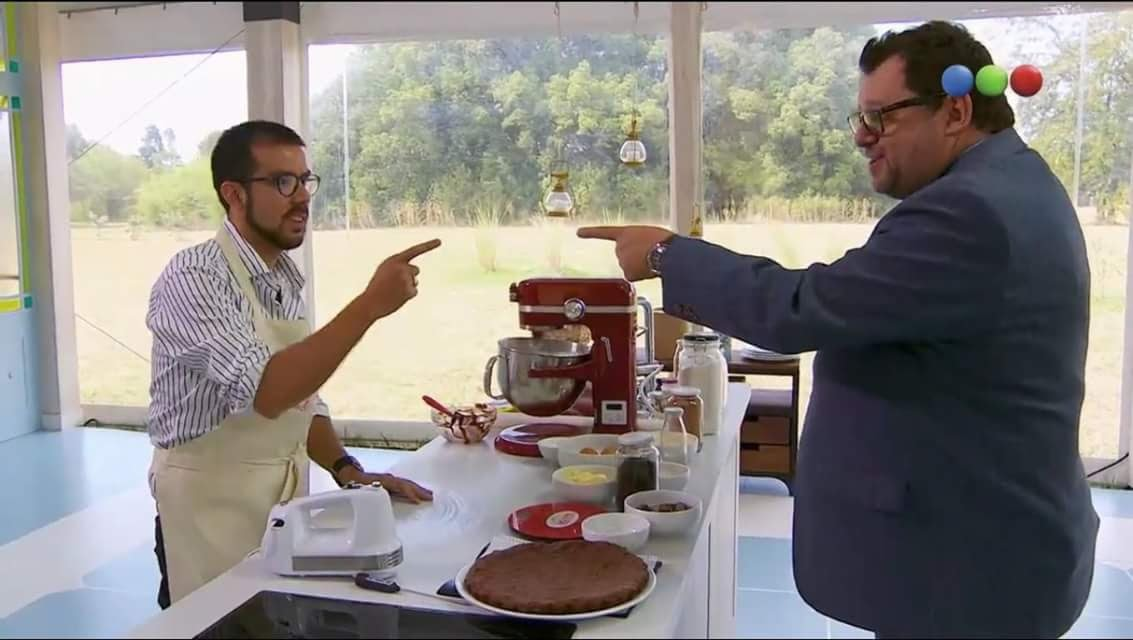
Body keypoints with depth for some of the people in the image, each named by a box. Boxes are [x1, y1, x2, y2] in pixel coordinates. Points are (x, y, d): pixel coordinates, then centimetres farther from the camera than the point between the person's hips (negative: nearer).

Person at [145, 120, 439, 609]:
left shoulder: (285, 279, 6)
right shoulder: (192, 279, -20)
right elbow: (266, 392, -32)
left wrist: (347, 470, -1)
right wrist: (369, 305, -34)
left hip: (286, 505, 8)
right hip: (214, 512, -7)